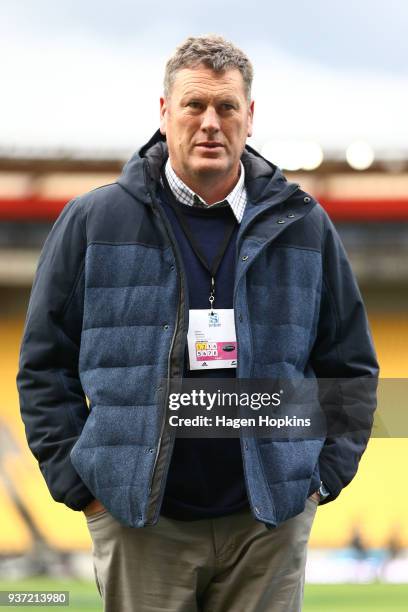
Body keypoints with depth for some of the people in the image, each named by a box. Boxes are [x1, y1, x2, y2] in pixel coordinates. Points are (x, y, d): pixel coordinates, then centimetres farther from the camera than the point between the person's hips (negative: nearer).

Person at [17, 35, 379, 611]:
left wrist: (325, 476, 4)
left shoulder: (303, 227, 8)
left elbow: (350, 366, 14)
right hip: (139, 526, -1)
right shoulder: (93, 222, 2)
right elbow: (45, 364, 5)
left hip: (268, 523, 2)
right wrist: (76, 482, -2)